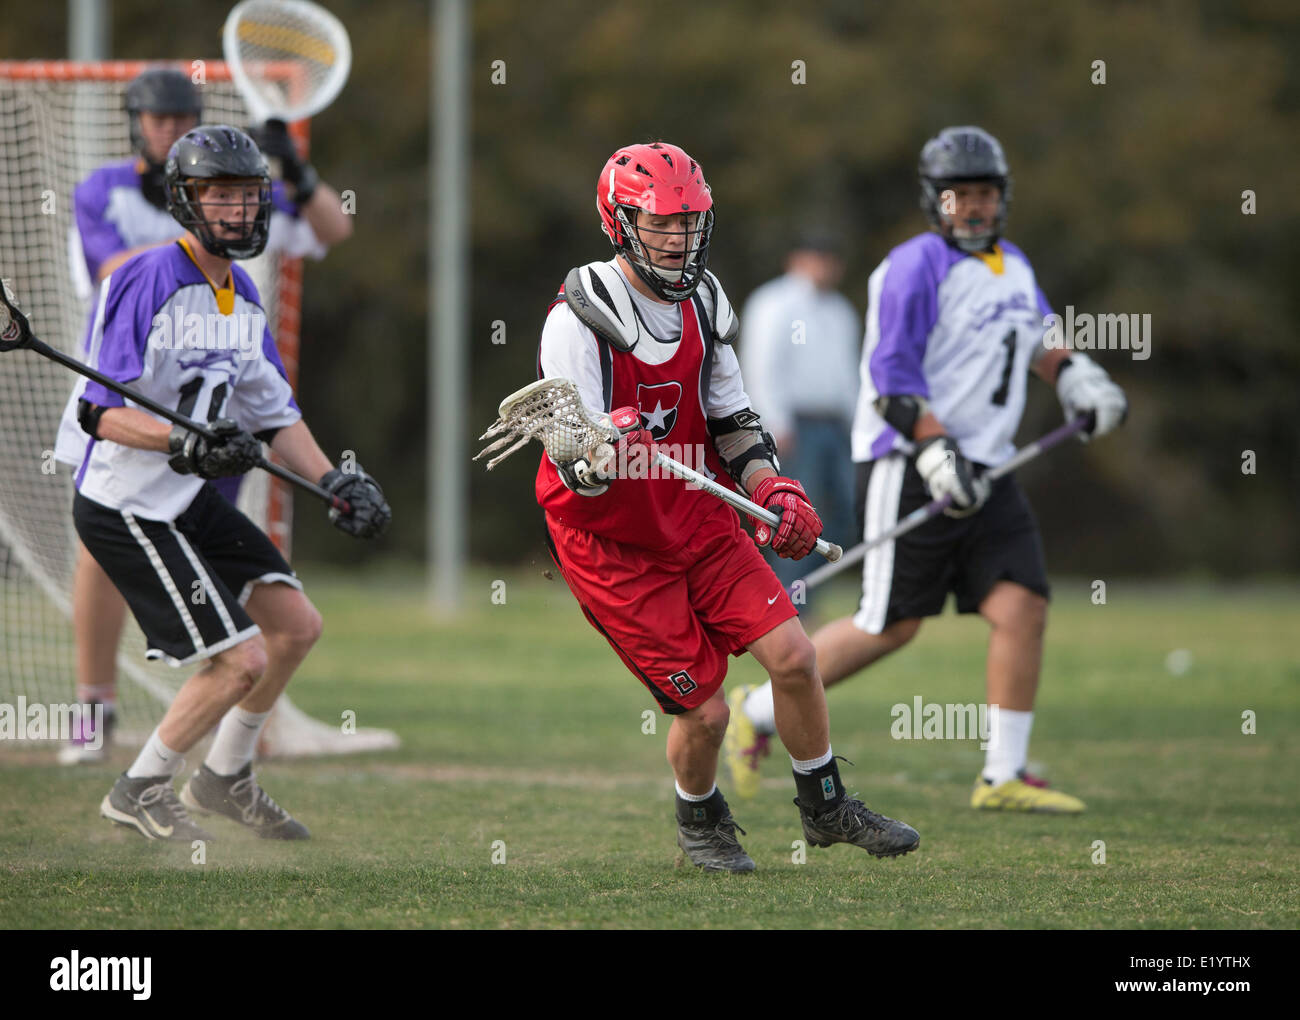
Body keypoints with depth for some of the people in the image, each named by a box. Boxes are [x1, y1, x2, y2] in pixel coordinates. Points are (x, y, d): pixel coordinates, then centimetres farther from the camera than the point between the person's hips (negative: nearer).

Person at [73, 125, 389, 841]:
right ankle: (140, 792, 7)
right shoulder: (147, 282, -18)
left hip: (191, 499, 9)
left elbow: (276, 413, 16)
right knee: (241, 661, -12)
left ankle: (224, 778, 28)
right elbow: (104, 412, -22)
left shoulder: (244, 297, 10)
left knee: (295, 624, 11)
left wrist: (334, 481, 4)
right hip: (124, 506, -9)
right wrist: (182, 443, -36)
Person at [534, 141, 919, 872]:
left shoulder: (703, 303, 2)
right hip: (613, 544, -6)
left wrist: (771, 489, -4)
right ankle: (700, 824, 27)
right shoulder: (580, 319, -20)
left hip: (700, 519, 6)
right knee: (703, 710, -5)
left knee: (793, 654, -4)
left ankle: (826, 809, 19)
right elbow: (574, 470, -24)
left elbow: (732, 418, 12)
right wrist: (603, 454, -46)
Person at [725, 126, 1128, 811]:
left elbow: (1038, 338, 36)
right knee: (891, 626, -5)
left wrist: (1075, 377, 18)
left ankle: (1004, 776, 0)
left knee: (1023, 607, -6)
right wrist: (938, 451, -24)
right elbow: (892, 375, -17)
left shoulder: (1013, 267, 16)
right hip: (909, 471, -7)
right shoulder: (918, 266, -11)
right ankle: (757, 713, 12)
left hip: (985, 473, 8)